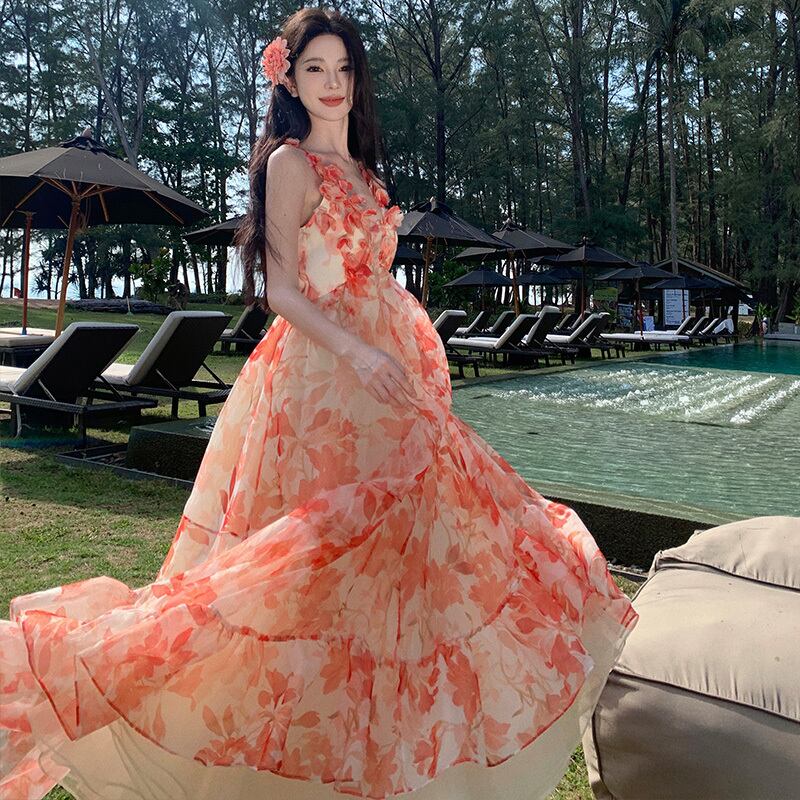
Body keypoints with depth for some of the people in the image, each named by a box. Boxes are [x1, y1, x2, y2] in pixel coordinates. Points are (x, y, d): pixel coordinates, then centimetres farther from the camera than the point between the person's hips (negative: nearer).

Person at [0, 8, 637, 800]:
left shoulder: (359, 169, 18)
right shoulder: (290, 162, -6)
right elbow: (281, 288, -14)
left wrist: (414, 353, 17)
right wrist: (357, 353, -26)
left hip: (379, 366, 9)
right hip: (322, 370, -9)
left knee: (384, 539, 14)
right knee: (323, 548, -5)